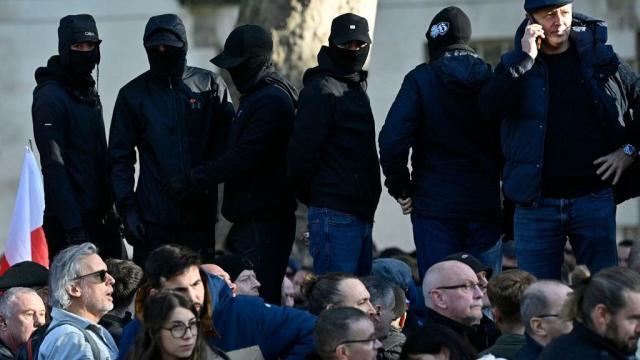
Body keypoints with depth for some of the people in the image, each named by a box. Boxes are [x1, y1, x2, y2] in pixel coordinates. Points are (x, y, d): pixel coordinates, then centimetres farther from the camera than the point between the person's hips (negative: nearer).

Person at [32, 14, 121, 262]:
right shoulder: (50, 97, -11)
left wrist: (111, 208, 16)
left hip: (102, 216, 8)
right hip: (72, 221, -8)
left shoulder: (89, 92, 17)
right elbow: (53, 167, -17)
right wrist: (73, 226, -23)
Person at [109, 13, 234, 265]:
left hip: (200, 213, 0)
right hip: (153, 214, 0)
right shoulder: (133, 94, 7)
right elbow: (120, 158, 7)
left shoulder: (210, 85, 6)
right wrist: (127, 208, -3)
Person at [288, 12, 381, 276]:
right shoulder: (322, 90, -10)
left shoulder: (356, 87, 20)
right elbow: (303, 149, -16)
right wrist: (310, 194, -6)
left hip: (359, 213, 10)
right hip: (336, 213, -10)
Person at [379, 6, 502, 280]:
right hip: (486, 206, 2)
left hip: (434, 205, -2)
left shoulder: (421, 79, -3)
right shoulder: (493, 81, 4)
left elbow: (392, 141, -10)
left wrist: (401, 189, 2)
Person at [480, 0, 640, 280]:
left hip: (594, 197, 0)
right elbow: (491, 107, -13)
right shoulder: (515, 65, 5)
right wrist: (526, 58, -14)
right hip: (536, 203, 0)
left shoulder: (600, 58, 6)